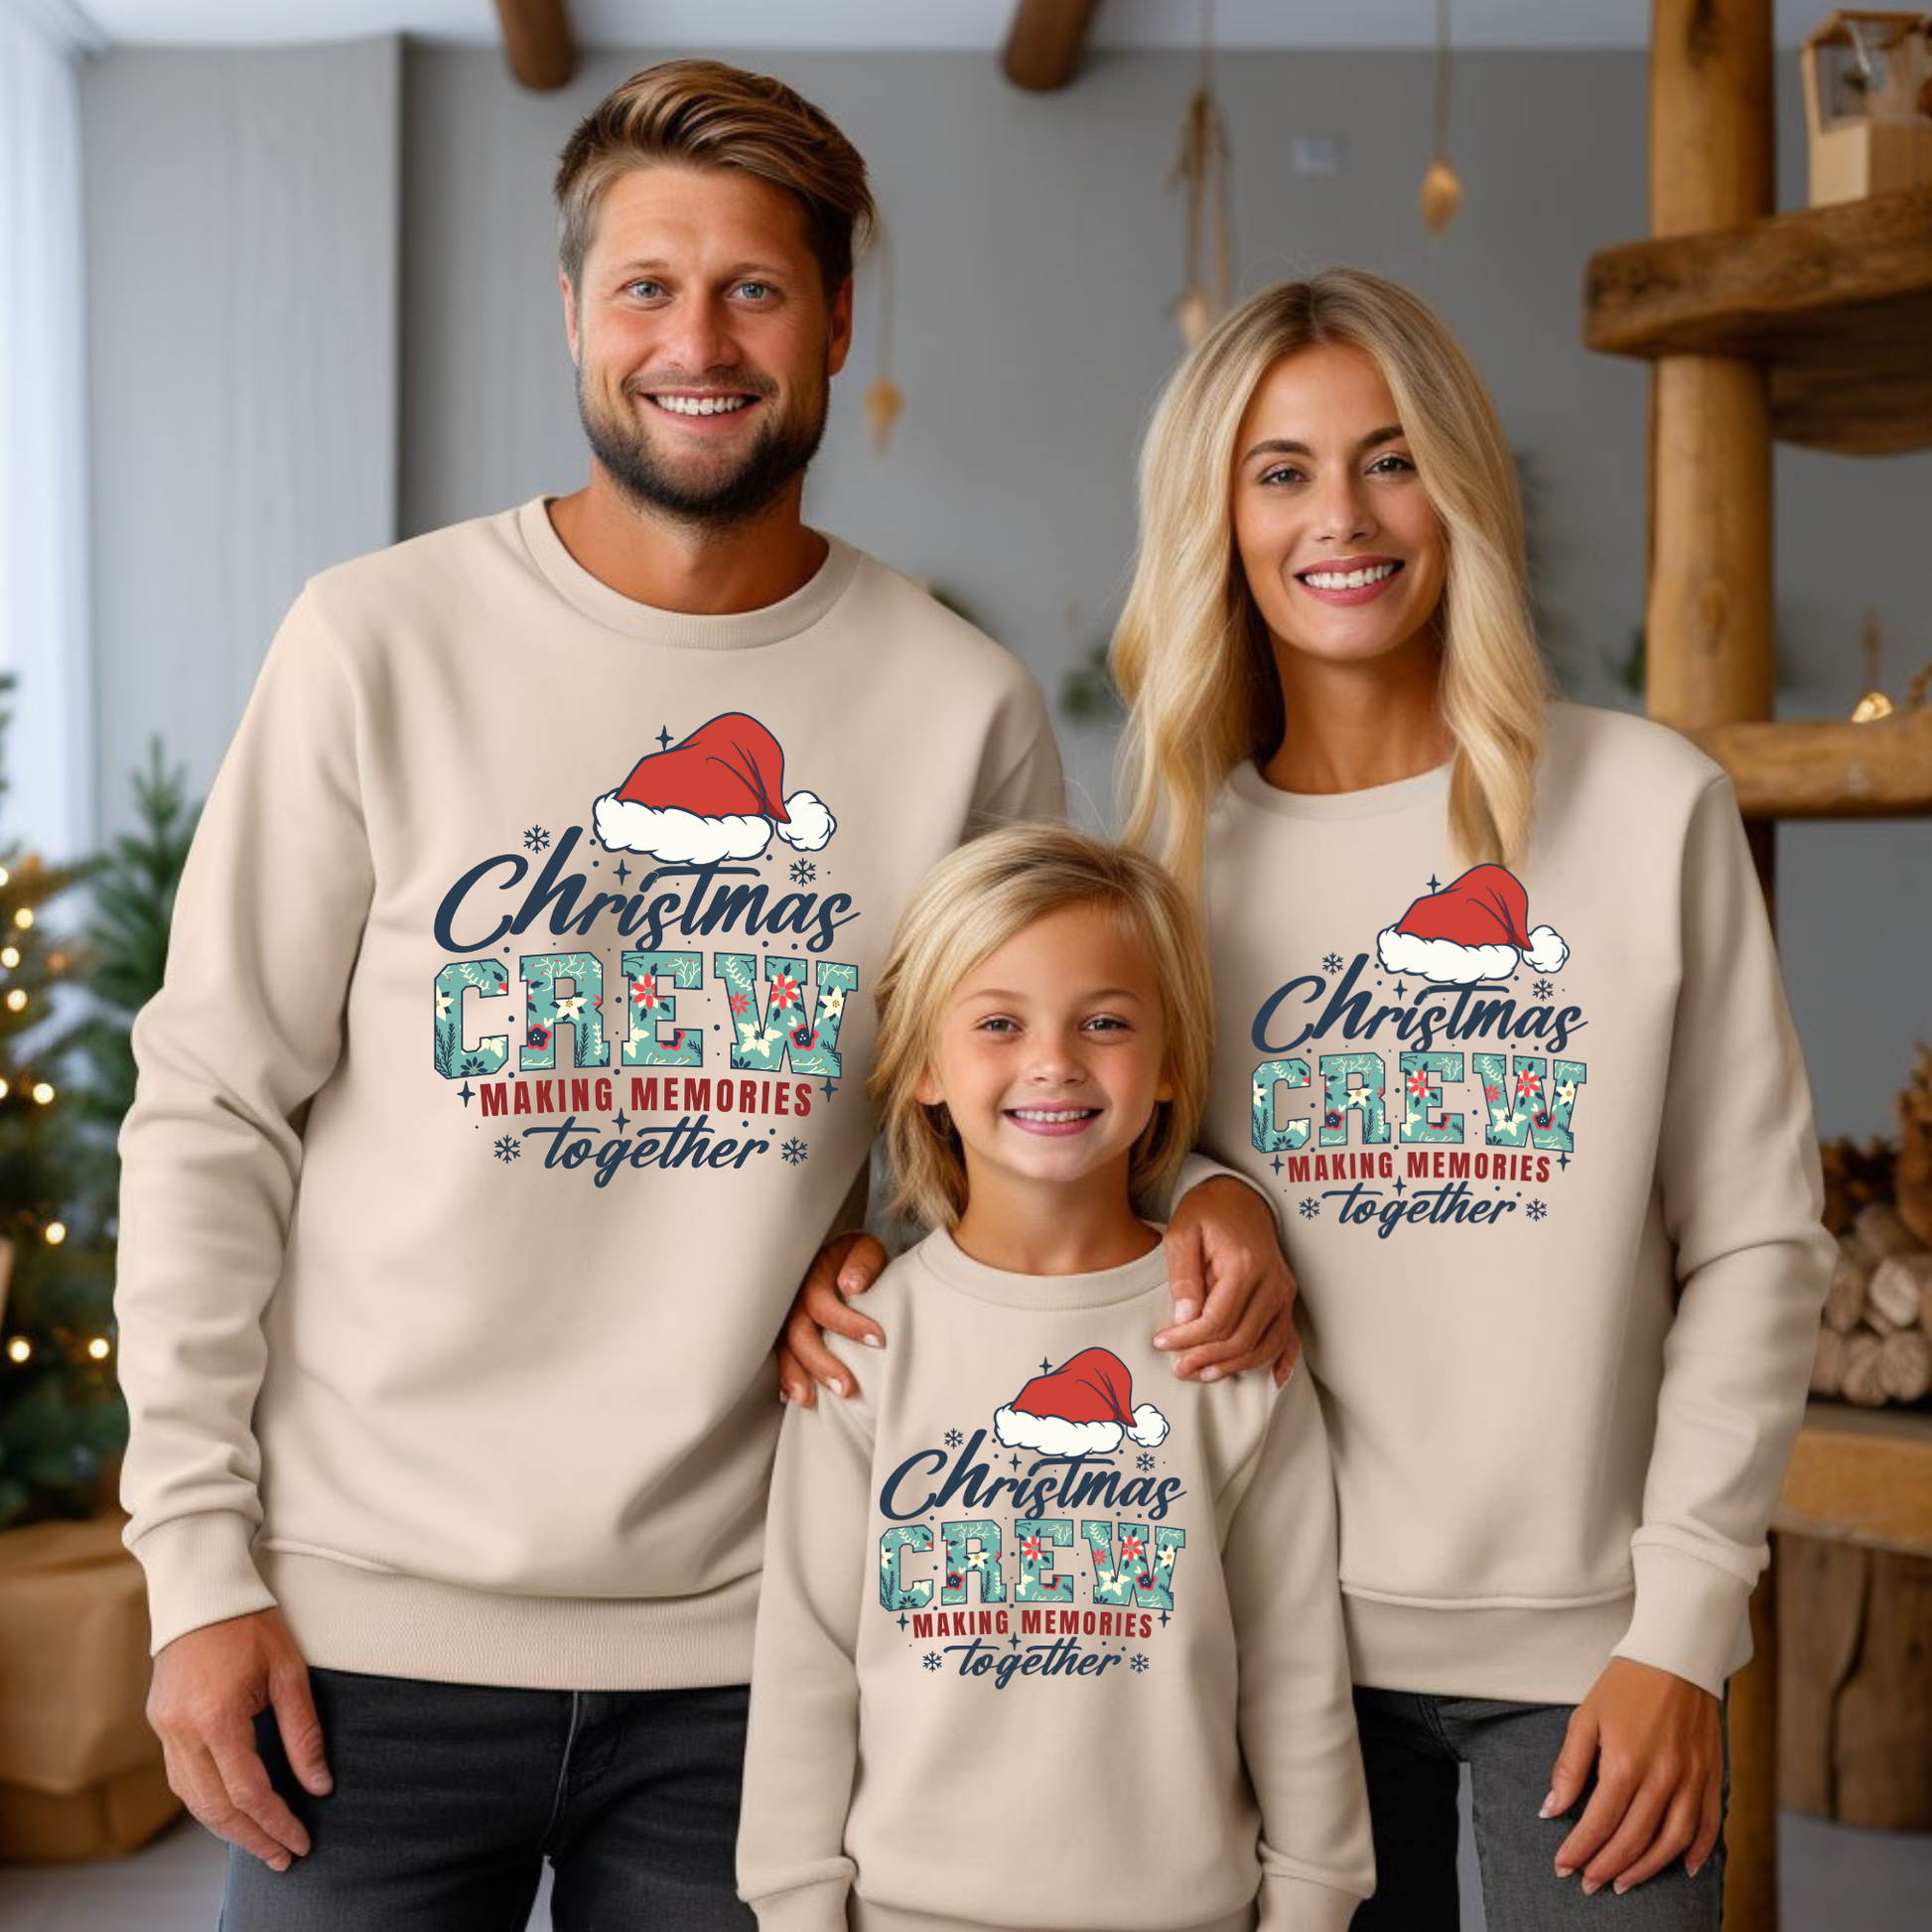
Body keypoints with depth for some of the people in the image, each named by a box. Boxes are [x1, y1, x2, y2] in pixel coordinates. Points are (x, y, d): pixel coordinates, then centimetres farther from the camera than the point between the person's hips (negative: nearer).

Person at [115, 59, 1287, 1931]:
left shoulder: (963, 706, 1)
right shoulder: (381, 643, -2)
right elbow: (213, 1110, -1)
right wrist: (199, 1558, -5)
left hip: (745, 1645, 1)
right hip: (373, 1632, -1)